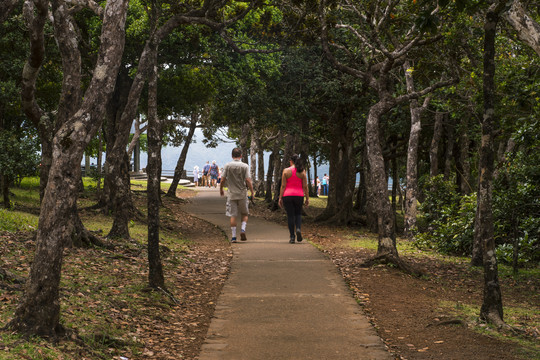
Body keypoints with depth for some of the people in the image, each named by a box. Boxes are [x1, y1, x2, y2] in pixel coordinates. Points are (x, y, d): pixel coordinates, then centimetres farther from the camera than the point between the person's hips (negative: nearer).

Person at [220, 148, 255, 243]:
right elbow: (248, 180, -10)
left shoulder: (227, 166, -1)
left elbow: (222, 180, -2)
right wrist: (252, 192, 0)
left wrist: (221, 189, 15)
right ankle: (243, 229, -6)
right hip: (242, 194, -1)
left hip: (231, 194, 1)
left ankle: (233, 236, 2)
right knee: (245, 214, 15)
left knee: (233, 215, 4)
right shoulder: (245, 166, -4)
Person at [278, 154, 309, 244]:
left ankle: (292, 237, 2)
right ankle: (298, 229, -9)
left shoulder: (286, 171, -3)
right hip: (299, 196, 1)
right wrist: (307, 198, 6)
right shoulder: (302, 172, 0)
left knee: (290, 215, 4)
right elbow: (305, 186, -1)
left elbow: (283, 186, -5)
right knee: (298, 214, 18)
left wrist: (280, 198, 0)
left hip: (288, 196, -1)